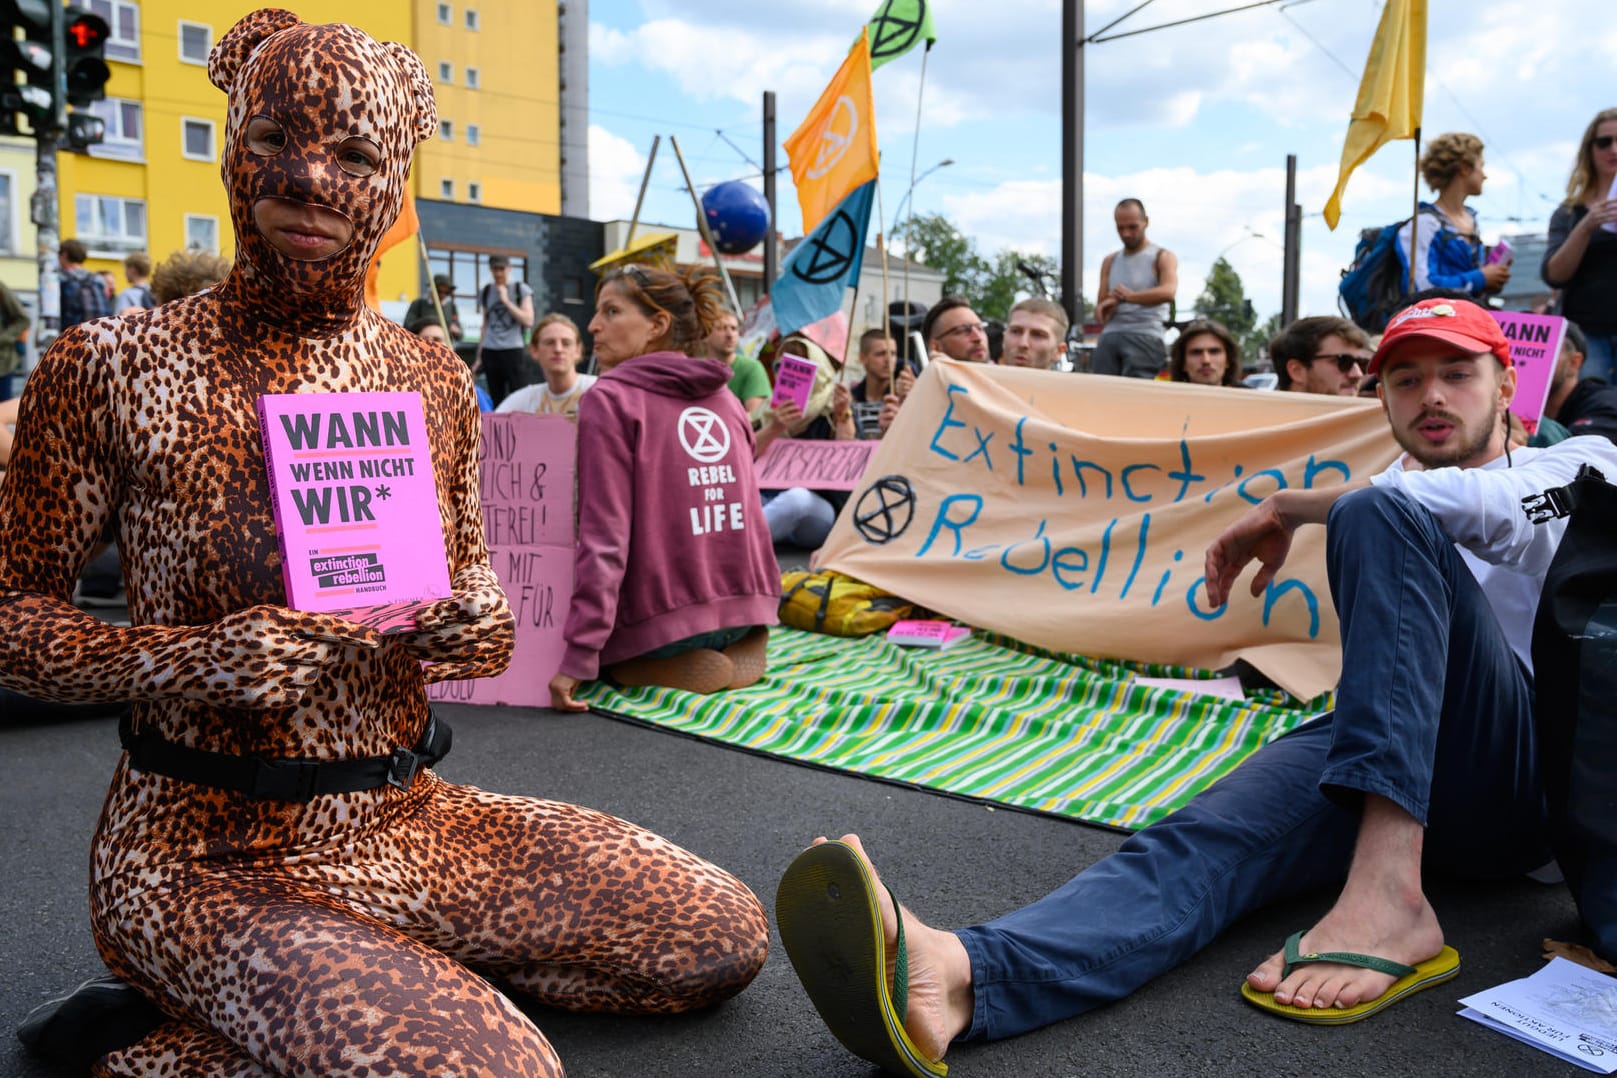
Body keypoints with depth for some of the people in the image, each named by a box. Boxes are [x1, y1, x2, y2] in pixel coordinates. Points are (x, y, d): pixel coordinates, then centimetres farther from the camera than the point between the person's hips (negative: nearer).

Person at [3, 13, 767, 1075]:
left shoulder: (432, 379, 4)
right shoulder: (107, 369, -8)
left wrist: (480, 622, -8)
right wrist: (192, 662, -21)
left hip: (409, 817, 6)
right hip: (211, 852, -6)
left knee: (727, 935, 1)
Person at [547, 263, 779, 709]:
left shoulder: (609, 399, -9)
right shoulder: (725, 398, 10)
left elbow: (604, 534, -18)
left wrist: (578, 657, -20)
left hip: (666, 615, -6)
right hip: (746, 603, 6)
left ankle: (669, 667, -3)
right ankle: (732, 653, 6)